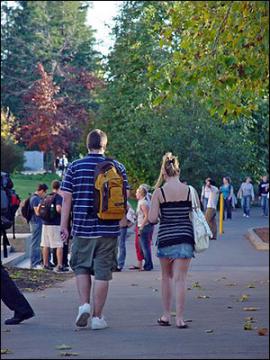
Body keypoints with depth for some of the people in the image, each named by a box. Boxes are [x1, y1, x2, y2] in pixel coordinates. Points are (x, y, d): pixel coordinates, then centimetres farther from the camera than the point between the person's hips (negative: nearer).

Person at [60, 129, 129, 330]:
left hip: (82, 228, 0)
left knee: (81, 268, 18)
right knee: (102, 272, 4)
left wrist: (64, 226, 4)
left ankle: (84, 304, 2)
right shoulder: (117, 167, 1)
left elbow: (67, 198, -1)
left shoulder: (75, 167, 0)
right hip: (108, 229, 0)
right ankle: (97, 317, 7)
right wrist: (122, 221, 19)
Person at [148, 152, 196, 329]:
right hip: (185, 237, 1)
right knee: (180, 278, 1)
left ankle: (167, 315, 20)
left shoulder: (159, 192, -6)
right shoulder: (190, 191, -2)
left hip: (165, 237, 0)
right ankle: (180, 318, -3)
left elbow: (152, 219, -8)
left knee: (167, 276, 16)